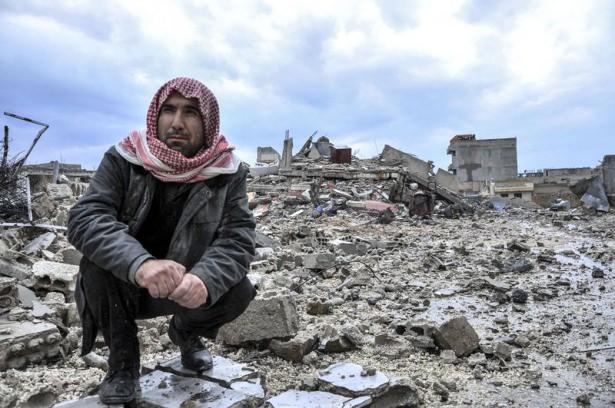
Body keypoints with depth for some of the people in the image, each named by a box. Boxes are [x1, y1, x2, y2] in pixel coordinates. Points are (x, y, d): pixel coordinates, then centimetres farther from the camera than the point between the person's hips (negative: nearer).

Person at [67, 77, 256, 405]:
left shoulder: (227, 172, -14)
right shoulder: (123, 159, -15)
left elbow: (238, 239, -22)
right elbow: (84, 218, -28)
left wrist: (205, 279, -45)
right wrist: (140, 264, -48)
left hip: (187, 286, 1)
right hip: (125, 284, 0)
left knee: (238, 291, -23)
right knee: (98, 262, -29)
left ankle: (186, 332, 14)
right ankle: (123, 359, -2)